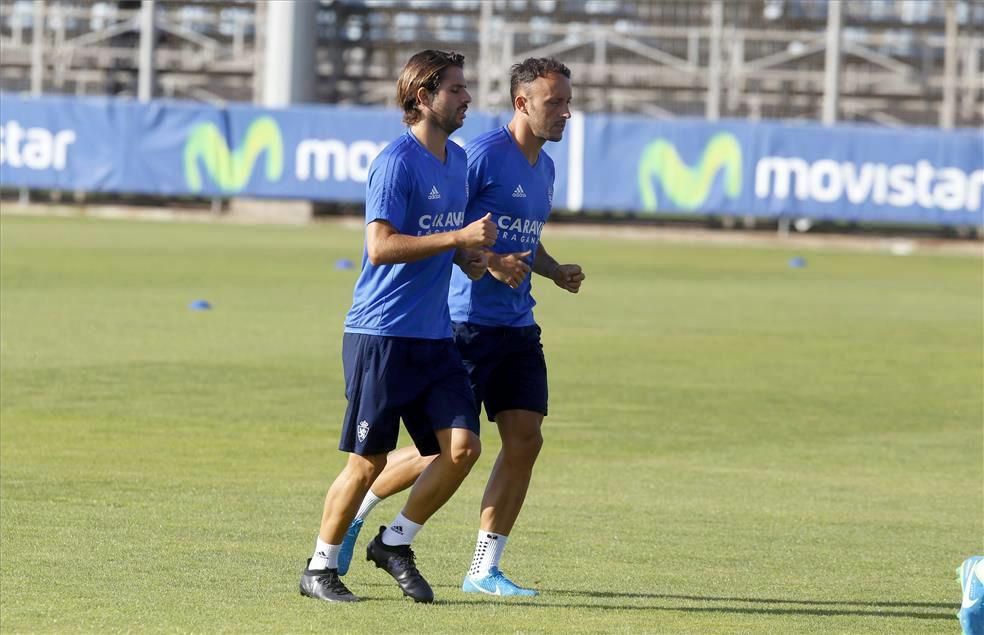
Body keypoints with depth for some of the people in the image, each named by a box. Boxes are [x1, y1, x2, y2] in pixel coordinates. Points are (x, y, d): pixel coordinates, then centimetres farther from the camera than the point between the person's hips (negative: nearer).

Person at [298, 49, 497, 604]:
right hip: (381, 334, -7)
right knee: (368, 462, -3)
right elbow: (381, 245, -22)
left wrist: (467, 257, 7)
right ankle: (320, 567, 12)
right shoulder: (397, 161, -13)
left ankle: (396, 542, 13)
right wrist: (459, 237, -23)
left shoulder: (458, 160, 14)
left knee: (462, 446, -5)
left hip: (436, 335, 7)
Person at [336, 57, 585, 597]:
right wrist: (488, 261, -23)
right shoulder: (484, 154, -12)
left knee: (524, 441, -1)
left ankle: (484, 571, 6)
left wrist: (555, 271, 10)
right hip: (467, 323, -8)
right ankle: (355, 508, 17)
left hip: (519, 328, 8)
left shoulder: (543, 167, 15)